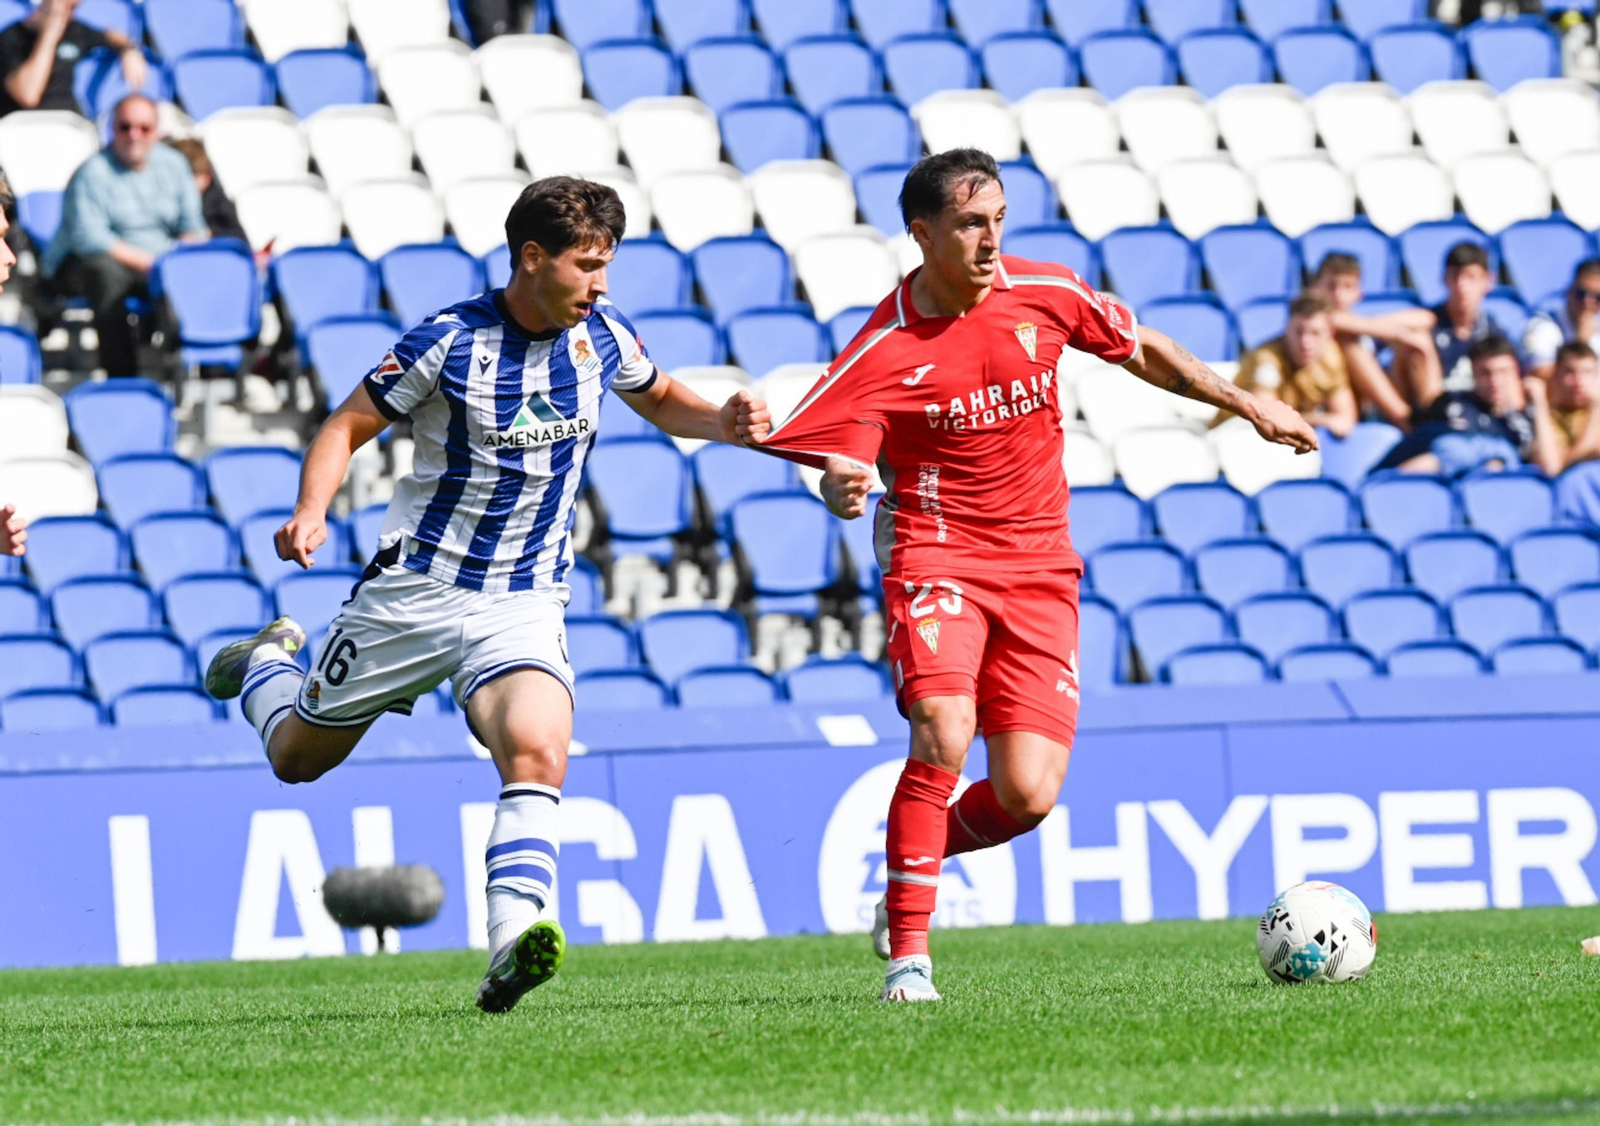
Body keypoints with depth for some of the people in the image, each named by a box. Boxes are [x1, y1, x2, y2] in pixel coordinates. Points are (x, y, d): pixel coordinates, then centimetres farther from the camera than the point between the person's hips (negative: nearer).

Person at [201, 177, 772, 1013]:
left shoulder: (602, 335, 0)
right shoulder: (450, 341, -15)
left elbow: (663, 403, 20)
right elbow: (347, 427, -7)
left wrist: (724, 423, -1)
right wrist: (310, 511, -25)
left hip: (524, 601, 2)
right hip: (418, 587, -2)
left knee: (537, 755, -27)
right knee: (298, 757, 14)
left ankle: (513, 945, -34)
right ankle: (266, 662, 48)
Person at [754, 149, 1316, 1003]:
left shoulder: (1044, 294, -1)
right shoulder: (885, 352, -12)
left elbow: (1143, 352, 16)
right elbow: (837, 465, -16)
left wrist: (1248, 404, 18)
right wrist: (842, 491, -40)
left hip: (1040, 570, 4)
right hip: (938, 558, -3)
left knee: (1028, 793, -8)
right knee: (943, 738, -27)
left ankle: (912, 871, 23)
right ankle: (907, 957, -16)